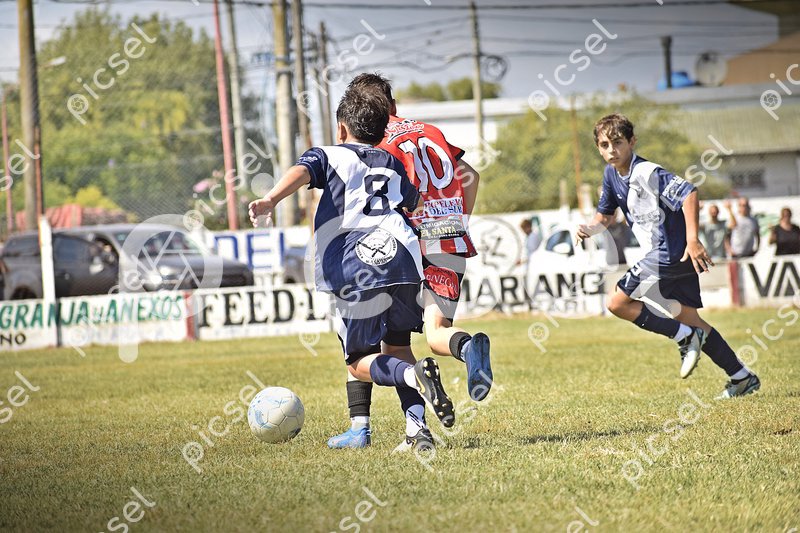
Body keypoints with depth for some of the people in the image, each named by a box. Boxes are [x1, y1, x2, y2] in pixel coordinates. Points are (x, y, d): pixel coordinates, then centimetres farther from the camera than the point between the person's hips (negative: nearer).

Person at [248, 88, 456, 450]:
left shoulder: (329, 156, 15)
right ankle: (418, 427, 0)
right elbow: (417, 205, 40)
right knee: (396, 350, 20)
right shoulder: (393, 166, 27)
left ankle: (414, 374, -22)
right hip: (402, 259, 4)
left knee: (359, 364, 7)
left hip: (353, 272, -4)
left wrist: (269, 200, -24)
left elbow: (300, 172, -7)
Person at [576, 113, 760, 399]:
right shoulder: (611, 174, 10)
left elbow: (689, 193, -26)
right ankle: (742, 377, 17)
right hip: (675, 258, 10)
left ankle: (687, 338, -6)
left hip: (670, 253, -10)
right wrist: (591, 228, 1)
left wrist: (692, 240, -32)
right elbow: (605, 214, 23)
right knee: (687, 318, 13)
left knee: (618, 303, -9)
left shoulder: (646, 172, -18)